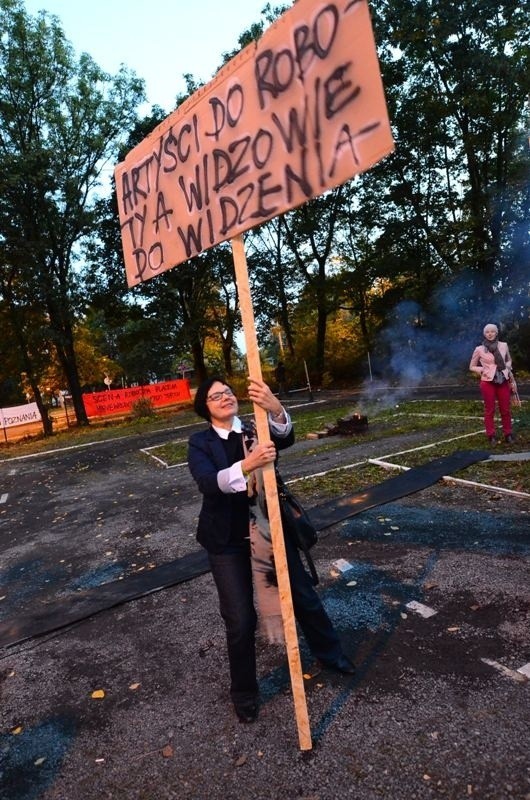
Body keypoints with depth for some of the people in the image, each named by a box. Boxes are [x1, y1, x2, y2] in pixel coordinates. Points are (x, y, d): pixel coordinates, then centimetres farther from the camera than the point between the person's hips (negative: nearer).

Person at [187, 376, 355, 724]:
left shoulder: (258, 430, -2)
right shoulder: (200, 443, -6)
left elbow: (286, 437, -24)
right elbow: (208, 483, -25)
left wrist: (276, 408, -47)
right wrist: (247, 465, -44)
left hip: (272, 530, 2)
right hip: (229, 540, -2)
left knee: (304, 596, 17)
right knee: (241, 620, 3)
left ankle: (329, 653, 46)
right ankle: (244, 692, 31)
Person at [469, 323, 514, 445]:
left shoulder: (503, 345, 4)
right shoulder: (479, 349, -3)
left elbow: (509, 360, 21)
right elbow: (472, 366, 6)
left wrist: (507, 367, 0)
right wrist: (483, 370, -10)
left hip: (503, 381, 2)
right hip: (487, 382, -2)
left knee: (505, 409, 8)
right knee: (489, 410, 5)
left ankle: (508, 434, 20)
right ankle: (491, 436, 13)